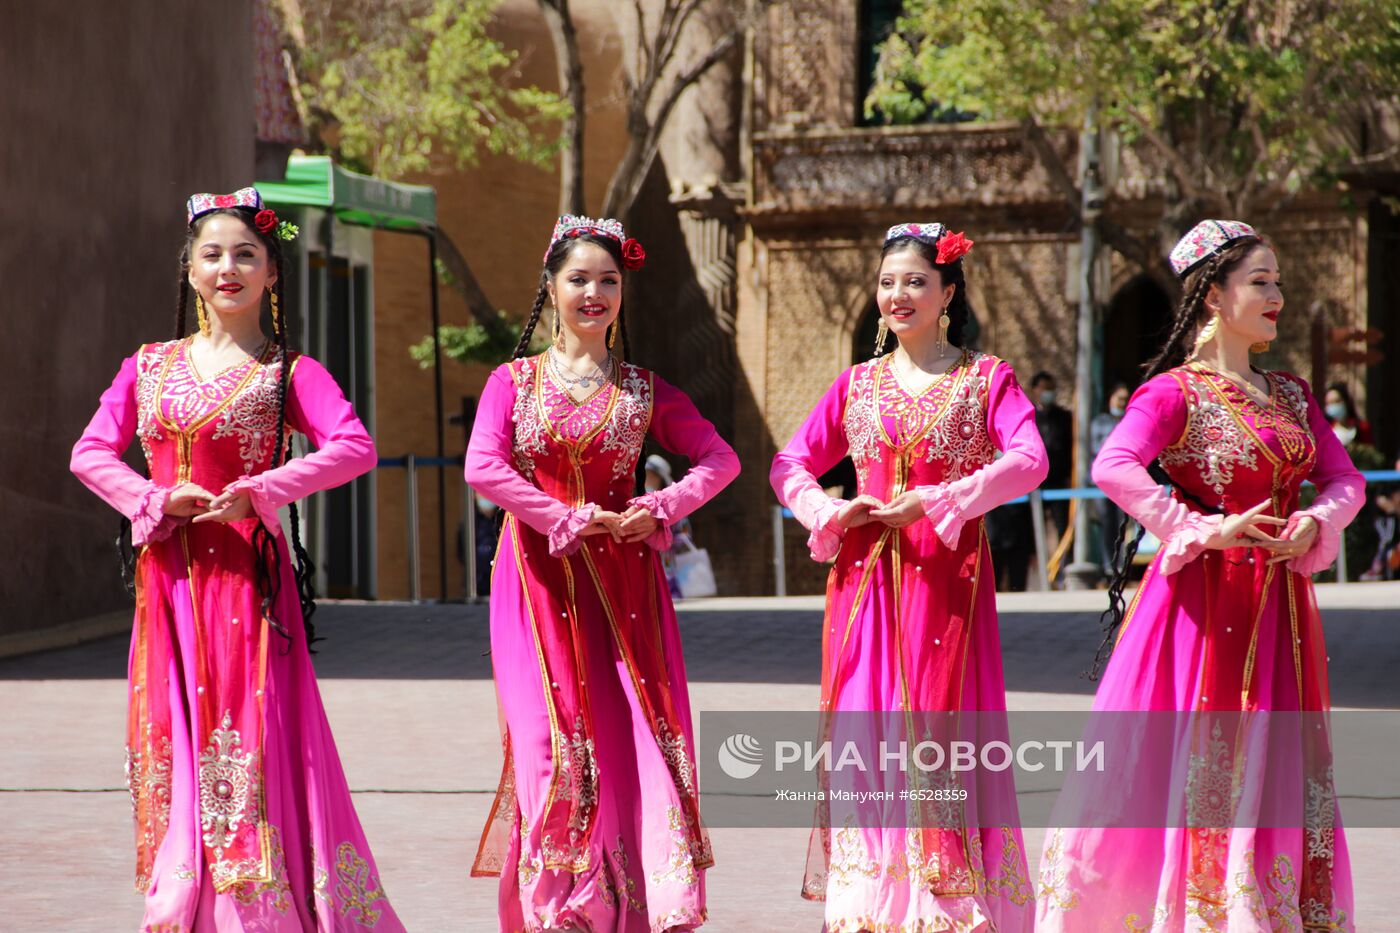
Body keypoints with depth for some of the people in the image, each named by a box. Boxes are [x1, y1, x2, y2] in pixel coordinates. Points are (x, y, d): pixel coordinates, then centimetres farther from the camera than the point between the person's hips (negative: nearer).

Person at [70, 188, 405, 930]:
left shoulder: (288, 372, 0)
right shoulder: (149, 367, 12)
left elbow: (354, 448, -14)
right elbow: (90, 452, 7)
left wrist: (257, 492, -20)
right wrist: (157, 499, -9)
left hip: (247, 575, -4)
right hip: (168, 579, 4)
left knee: (249, 739, -8)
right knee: (173, 739, 4)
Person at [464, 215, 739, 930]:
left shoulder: (643, 390, 11)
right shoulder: (513, 381, 6)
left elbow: (719, 457, 7)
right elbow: (483, 467, -8)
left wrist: (663, 509, -9)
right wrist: (572, 519, -13)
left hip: (625, 584, 1)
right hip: (541, 581, -1)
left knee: (640, 738, -7)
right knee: (553, 744, -8)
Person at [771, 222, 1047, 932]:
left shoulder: (985, 377, 2)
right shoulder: (859, 383, 13)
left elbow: (1028, 461, -13)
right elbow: (791, 463, 16)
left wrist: (933, 503, -19)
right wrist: (829, 512, -4)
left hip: (947, 573, -3)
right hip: (867, 577, 3)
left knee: (938, 725, -6)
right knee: (864, 728, 0)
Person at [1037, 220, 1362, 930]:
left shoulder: (1289, 393, 14)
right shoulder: (1176, 392, -8)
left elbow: (1344, 479, 12)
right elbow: (1113, 469, -23)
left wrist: (1313, 524, -9)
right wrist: (1203, 531, -27)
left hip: (1280, 603, 6)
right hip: (1205, 597, -6)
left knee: (1278, 778, 8)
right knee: (1198, 770, -5)